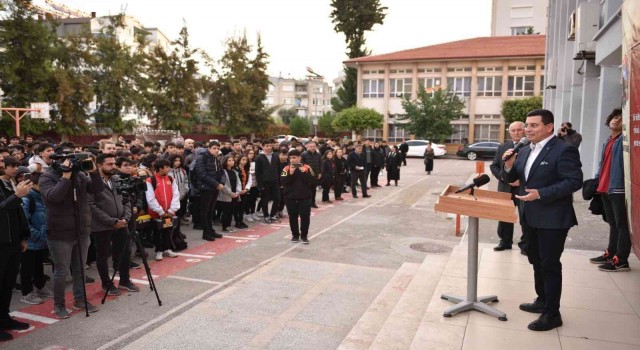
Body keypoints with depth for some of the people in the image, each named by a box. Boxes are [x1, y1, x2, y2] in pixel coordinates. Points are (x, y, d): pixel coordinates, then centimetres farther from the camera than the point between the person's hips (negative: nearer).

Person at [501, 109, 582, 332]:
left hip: (552, 219, -8)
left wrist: (541, 194, -26)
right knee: (537, 261, 19)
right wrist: (508, 166, -9)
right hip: (530, 217, 8)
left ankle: (552, 314, 12)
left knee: (550, 264, 0)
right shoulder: (525, 151, 10)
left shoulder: (564, 150, -14)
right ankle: (542, 301, 36)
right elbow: (510, 179, 13)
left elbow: (574, 181, -20)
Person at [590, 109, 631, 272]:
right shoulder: (608, 142, 18)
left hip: (618, 188, -9)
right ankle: (610, 253, 29)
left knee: (622, 225, -2)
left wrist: (626, 184, -25)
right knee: (613, 223, 18)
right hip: (605, 188, 9)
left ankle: (621, 260, 2)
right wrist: (596, 180, 16)